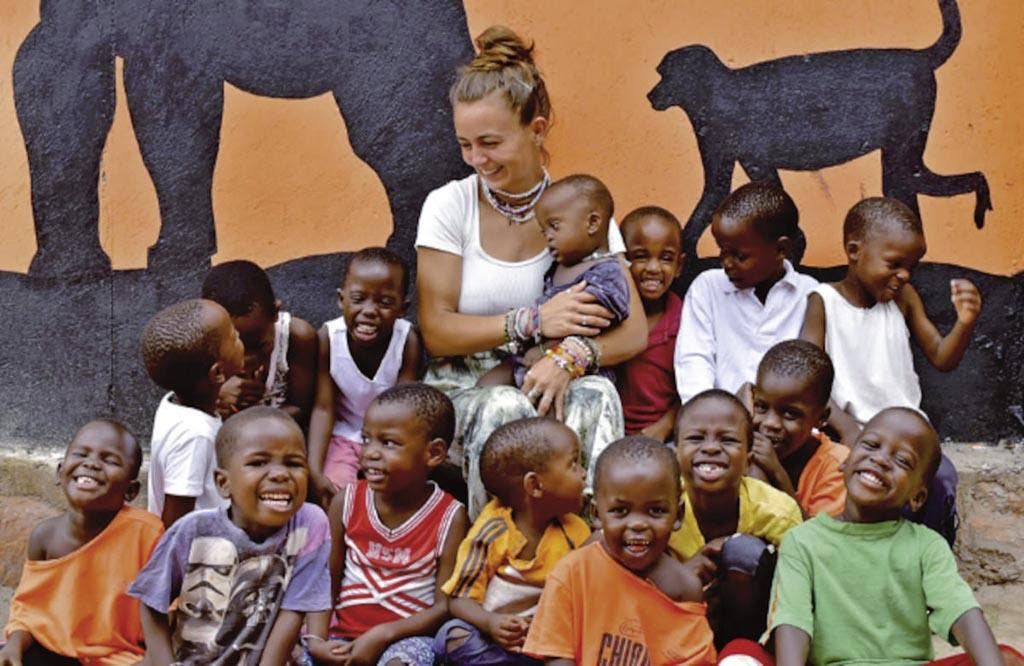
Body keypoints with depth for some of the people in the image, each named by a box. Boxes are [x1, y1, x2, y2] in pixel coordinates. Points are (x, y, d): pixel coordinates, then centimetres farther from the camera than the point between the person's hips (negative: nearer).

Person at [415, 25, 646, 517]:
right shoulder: (449, 207, -2)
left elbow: (633, 332, -6)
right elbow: (436, 332, -6)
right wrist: (533, 321, -17)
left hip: (551, 386, 1)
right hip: (462, 395, -1)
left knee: (596, 397, -32)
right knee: (505, 411, -34)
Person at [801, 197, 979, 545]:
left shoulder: (904, 298, 9)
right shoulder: (824, 301, -5)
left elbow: (941, 358, 11)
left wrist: (965, 324, -10)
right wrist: (846, 427, -25)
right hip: (851, 431, -4)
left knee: (941, 477, -24)